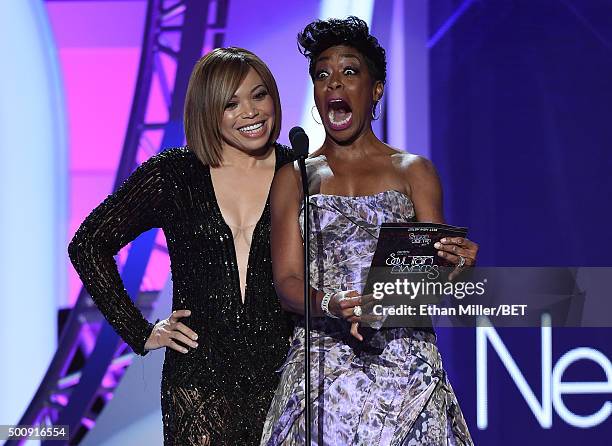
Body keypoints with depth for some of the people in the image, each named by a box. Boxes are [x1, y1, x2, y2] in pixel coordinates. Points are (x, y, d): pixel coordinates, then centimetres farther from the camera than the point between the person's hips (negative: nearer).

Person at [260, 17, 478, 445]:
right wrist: (333, 306, -20)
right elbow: (287, 282, 2)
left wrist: (454, 264, -22)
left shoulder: (413, 172, 9)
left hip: (406, 360, 0)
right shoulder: (295, 178, 10)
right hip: (322, 367, 0)